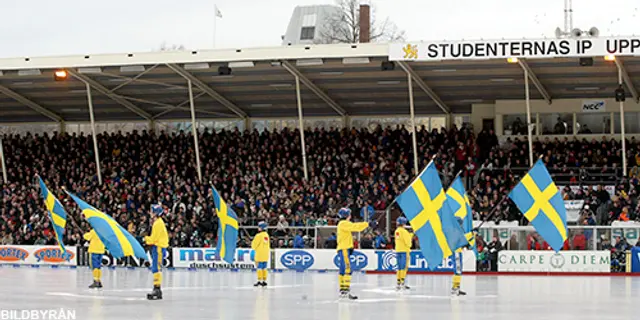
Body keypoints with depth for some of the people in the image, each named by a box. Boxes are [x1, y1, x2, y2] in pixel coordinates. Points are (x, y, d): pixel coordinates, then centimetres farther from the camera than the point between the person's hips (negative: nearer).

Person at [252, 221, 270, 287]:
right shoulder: (267, 235, 10)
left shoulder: (259, 235, -15)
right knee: (264, 268, 9)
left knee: (259, 267, -6)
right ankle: (264, 281, 10)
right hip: (265, 255, 8)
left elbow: (254, 244, -8)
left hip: (260, 254, -8)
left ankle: (259, 281, -9)